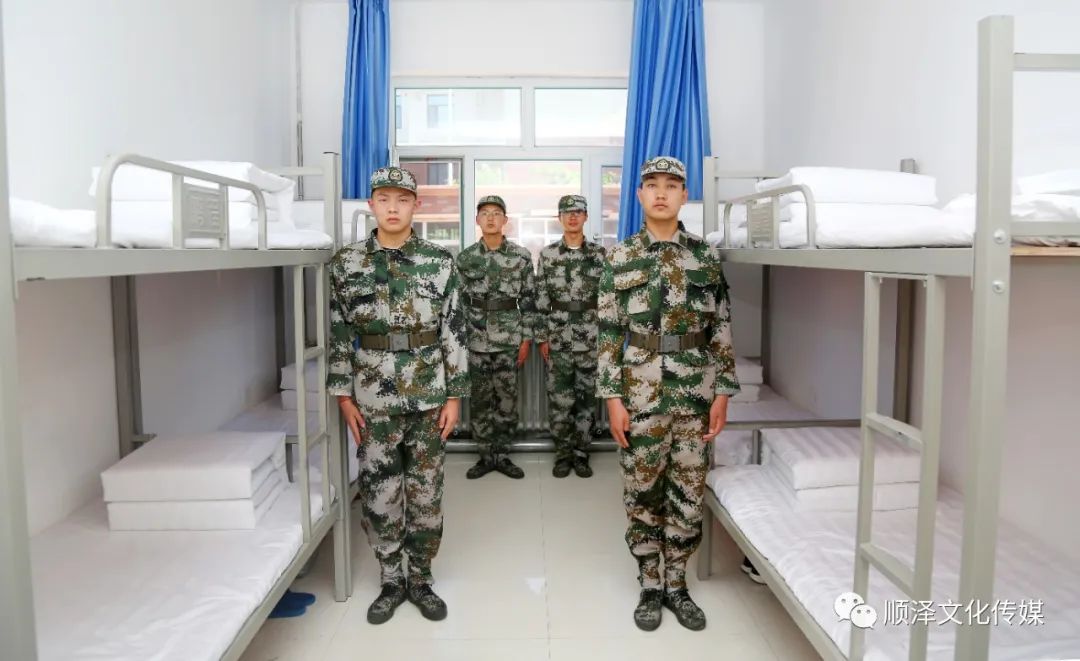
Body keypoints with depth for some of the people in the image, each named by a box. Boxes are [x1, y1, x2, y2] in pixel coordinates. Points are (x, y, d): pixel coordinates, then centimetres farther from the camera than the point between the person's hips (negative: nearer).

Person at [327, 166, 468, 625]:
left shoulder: (439, 262, -2)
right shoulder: (346, 263, 0)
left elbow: (454, 333, -1)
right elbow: (338, 335, 3)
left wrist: (454, 395, -4)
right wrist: (343, 396, -1)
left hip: (429, 397, 0)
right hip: (373, 400, 0)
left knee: (426, 493, 10)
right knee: (380, 495, 9)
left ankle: (421, 579, 28)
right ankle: (391, 581, 28)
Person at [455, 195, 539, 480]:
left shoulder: (521, 256, 0)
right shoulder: (465, 258, 3)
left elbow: (528, 300, 1)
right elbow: (459, 301, 6)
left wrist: (526, 339, -3)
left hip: (510, 340, -1)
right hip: (476, 340, 1)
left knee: (507, 398, 5)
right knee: (480, 399, 7)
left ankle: (502, 455, 18)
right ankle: (486, 455, 19)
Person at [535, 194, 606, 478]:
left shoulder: (599, 253, 4)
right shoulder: (547, 254, 2)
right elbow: (541, 299, 3)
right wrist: (542, 337, 0)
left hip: (592, 338, 1)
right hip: (559, 338, -1)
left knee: (587, 398, 7)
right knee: (559, 399, 2)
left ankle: (580, 454, 19)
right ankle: (563, 453, 17)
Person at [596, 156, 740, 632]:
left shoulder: (706, 256, 4)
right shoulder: (620, 259, 1)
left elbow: (721, 329, 4)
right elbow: (608, 333, -2)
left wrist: (723, 392, -1)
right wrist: (612, 398, -7)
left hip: (695, 393, 1)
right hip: (640, 393, -1)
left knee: (689, 493, 9)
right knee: (642, 492, 8)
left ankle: (676, 585, 27)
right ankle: (650, 587, 25)